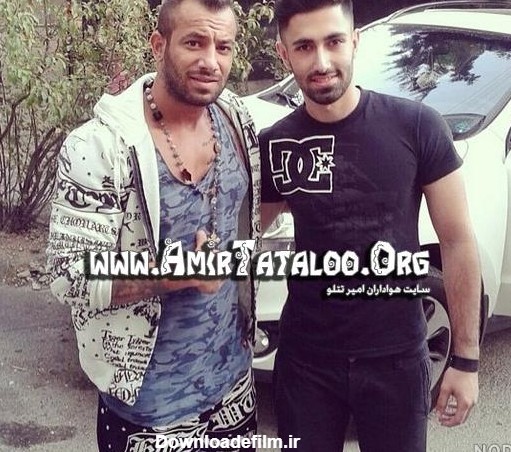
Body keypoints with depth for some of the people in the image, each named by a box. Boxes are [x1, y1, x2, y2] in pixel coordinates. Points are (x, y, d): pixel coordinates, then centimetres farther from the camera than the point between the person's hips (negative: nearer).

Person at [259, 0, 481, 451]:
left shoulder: (416, 127, -11)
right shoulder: (274, 146, -5)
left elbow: (457, 241, -6)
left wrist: (466, 358, -5)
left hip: (396, 358, -1)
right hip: (306, 359, 1)